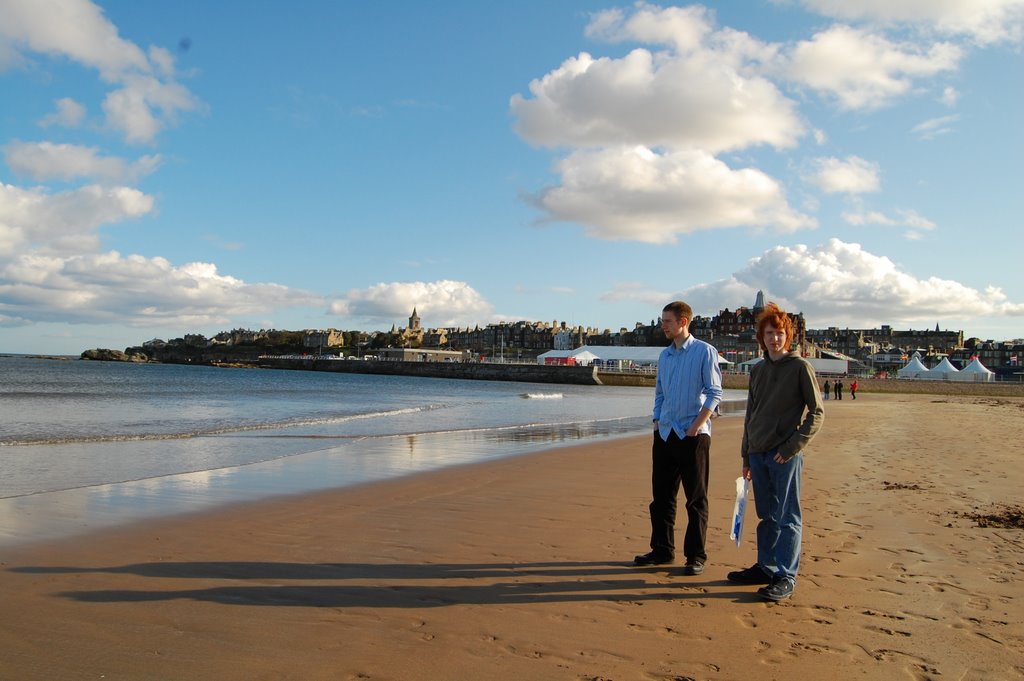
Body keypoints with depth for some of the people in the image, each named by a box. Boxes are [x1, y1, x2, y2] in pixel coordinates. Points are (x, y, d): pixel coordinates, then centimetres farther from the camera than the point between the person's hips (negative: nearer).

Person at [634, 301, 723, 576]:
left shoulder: (704, 352, -5)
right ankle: (662, 550, 22)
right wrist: (657, 422, 8)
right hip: (665, 434, 6)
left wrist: (697, 425, -16)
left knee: (696, 499, 2)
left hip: (693, 435, -6)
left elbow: (714, 393, -9)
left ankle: (696, 556, 10)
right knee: (661, 496, 11)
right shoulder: (664, 355, 14)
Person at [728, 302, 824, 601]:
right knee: (766, 515, 14)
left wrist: (792, 447, -14)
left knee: (788, 517, -2)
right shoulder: (758, 371, 13)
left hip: (785, 455, -6)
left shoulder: (800, 367, -5)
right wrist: (746, 455, 16)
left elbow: (817, 412, -7)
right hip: (758, 453, 6)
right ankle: (766, 567, 23)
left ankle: (786, 577, 4)